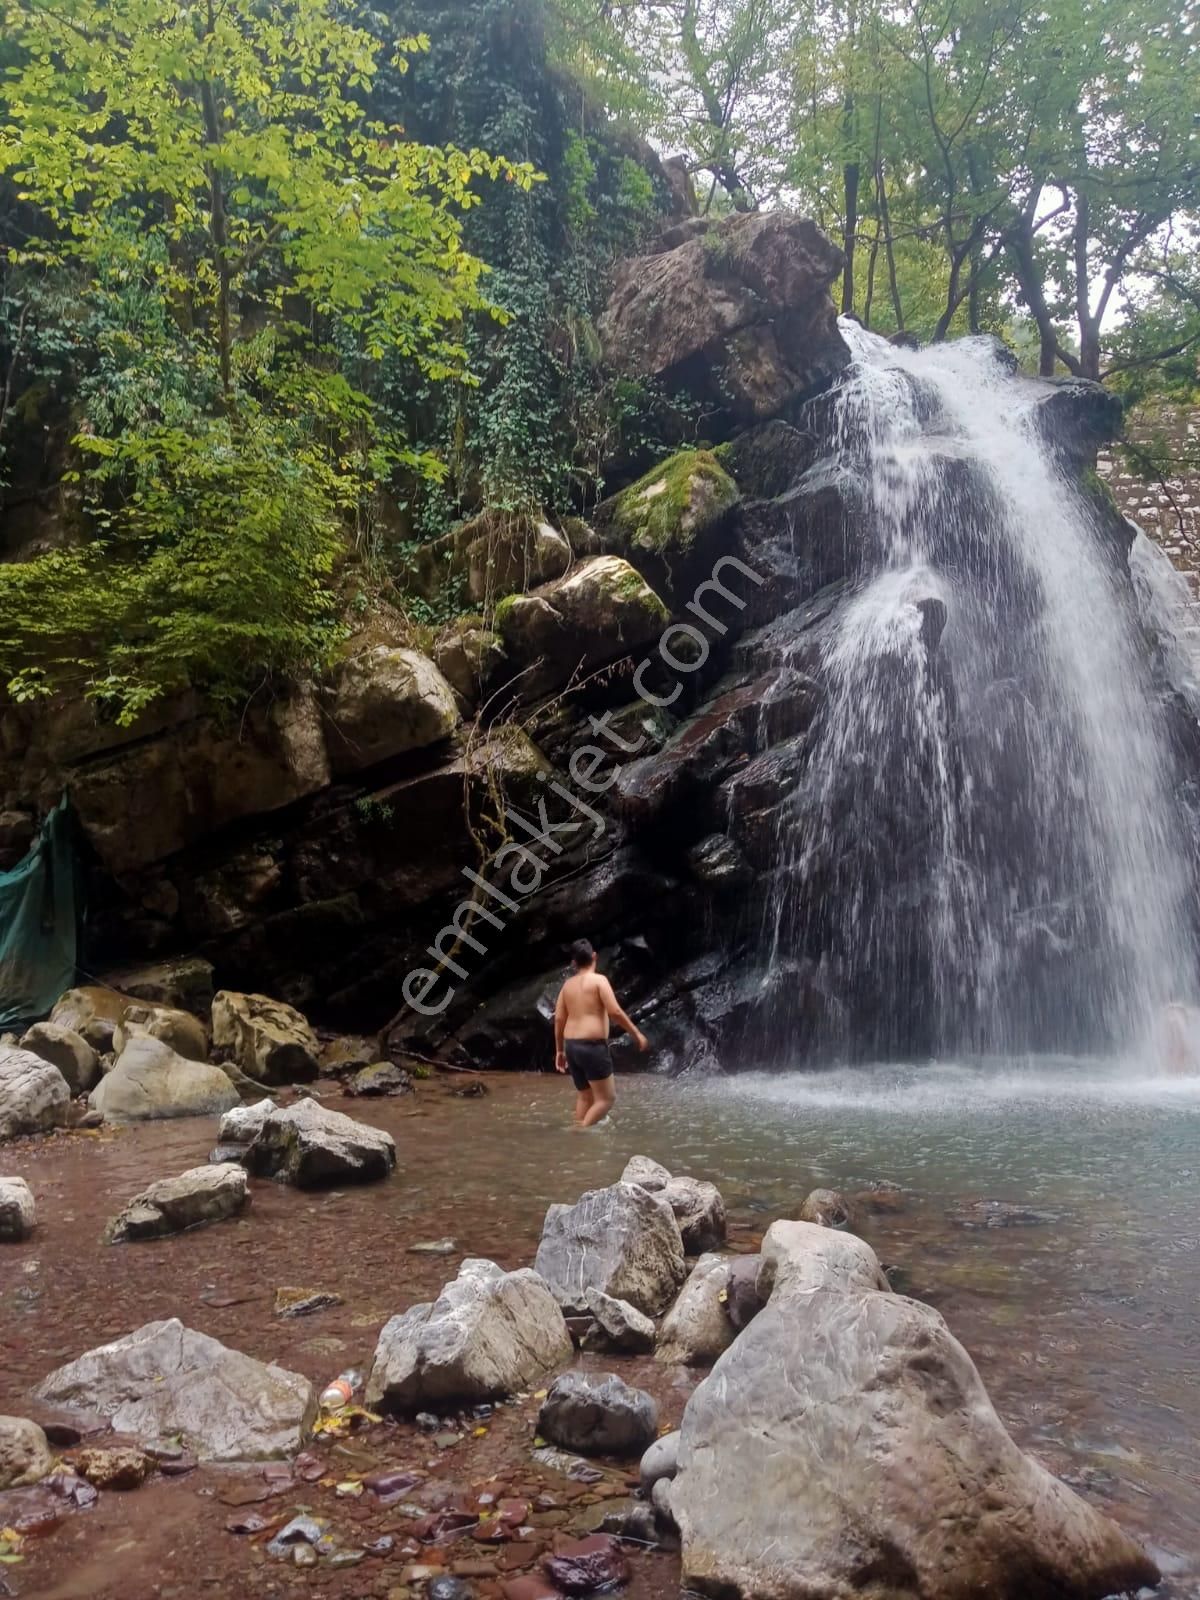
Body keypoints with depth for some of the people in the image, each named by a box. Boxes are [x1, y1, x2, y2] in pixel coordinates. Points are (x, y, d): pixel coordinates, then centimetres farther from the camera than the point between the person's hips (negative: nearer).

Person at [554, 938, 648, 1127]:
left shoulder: (568, 984, 11)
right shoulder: (598, 979, -7)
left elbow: (559, 1019, 10)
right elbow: (615, 1012, -15)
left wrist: (559, 1050, 18)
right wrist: (636, 1033, -6)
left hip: (572, 1046, 7)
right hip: (592, 1046, -7)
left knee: (584, 1097, 18)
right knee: (606, 1098, -1)